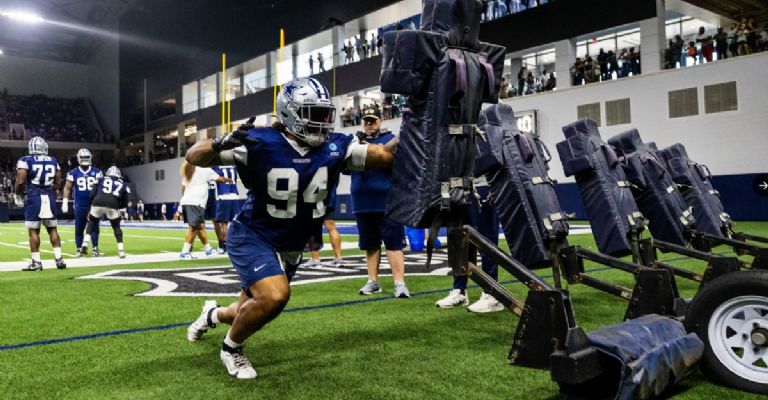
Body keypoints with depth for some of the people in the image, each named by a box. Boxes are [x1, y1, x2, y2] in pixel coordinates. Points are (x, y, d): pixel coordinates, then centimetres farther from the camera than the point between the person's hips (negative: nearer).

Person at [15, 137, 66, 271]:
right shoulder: (53, 161, 9)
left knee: (33, 231, 2)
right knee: (52, 229, 10)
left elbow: (20, 181, -9)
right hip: (50, 198, 4)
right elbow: (58, 183, 9)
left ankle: (36, 262, 3)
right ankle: (59, 259, 8)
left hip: (34, 198, -4)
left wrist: (17, 195, 7)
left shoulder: (25, 161, -4)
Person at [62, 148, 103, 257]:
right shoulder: (73, 173, 2)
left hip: (94, 204, 0)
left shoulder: (96, 172, 3)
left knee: (94, 227, 0)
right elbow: (67, 188, 5)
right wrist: (65, 202, -1)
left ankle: (95, 248, 6)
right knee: (79, 228, 5)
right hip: (79, 205, 0)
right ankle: (79, 249, 14)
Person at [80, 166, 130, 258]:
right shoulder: (123, 184, 26)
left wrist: (92, 205, 30)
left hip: (97, 203, 1)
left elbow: (92, 194, 17)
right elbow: (124, 203, 23)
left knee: (92, 223, 26)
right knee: (116, 227, 17)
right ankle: (121, 251, 11)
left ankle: (85, 244, 14)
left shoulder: (101, 179, 25)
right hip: (112, 205, 0)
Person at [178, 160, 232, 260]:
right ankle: (184, 252, -12)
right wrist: (229, 180, 27)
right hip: (195, 202, -8)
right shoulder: (204, 169, -1)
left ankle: (208, 249, 23)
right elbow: (220, 179, 9)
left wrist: (183, 199, 29)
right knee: (193, 227, -8)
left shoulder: (188, 169, 19)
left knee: (200, 226, 14)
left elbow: (183, 186, 20)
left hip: (186, 201, 8)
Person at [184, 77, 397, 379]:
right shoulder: (261, 143, -22)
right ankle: (231, 348, 2)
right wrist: (222, 143, -38)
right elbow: (194, 157, -19)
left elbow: (386, 155, -7)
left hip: (289, 247, 6)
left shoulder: (335, 147, -11)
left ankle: (213, 314, 55)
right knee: (275, 296, -30)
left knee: (255, 312, 17)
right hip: (251, 236, -5)